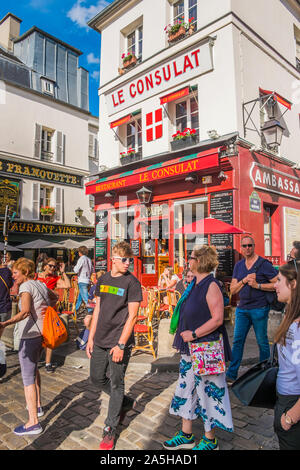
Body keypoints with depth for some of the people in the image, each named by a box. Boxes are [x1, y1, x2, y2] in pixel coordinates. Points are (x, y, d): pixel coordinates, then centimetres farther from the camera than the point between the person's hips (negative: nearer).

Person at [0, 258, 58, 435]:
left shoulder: (26, 286, -14)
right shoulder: (41, 284, 10)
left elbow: (25, 312, -28)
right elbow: (55, 297, 28)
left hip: (30, 336, -9)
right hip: (42, 333, 9)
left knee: (28, 378, -1)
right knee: (34, 368, 26)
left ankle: (33, 422, 4)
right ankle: (38, 406, 40)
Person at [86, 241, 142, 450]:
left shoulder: (132, 282, -11)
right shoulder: (103, 280, 6)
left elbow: (132, 316, -14)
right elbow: (98, 309, 11)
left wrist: (121, 345, -17)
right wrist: (91, 338, 9)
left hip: (119, 342, -6)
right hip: (100, 340, 6)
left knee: (116, 384, 6)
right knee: (97, 378, 17)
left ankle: (110, 429, 26)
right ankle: (126, 403, 40)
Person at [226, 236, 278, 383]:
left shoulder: (264, 264, -6)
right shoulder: (238, 265, 10)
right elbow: (232, 290, 8)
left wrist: (257, 285, -17)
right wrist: (244, 280, -9)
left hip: (259, 309, -4)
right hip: (242, 309, 5)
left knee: (262, 342, 8)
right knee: (237, 341, 6)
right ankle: (231, 374, 14)